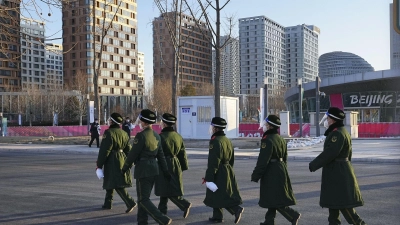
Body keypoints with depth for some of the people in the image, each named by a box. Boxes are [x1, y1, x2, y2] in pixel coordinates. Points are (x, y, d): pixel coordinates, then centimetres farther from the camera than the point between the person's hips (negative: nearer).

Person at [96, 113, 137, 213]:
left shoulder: (108, 133, -13)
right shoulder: (124, 133, 9)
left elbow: (104, 150, -15)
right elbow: (128, 149, 12)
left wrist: (99, 164, -8)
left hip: (112, 161, -8)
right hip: (122, 160, 8)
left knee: (117, 185, -7)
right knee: (110, 183, 19)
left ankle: (130, 202, -16)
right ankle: (107, 204, 28)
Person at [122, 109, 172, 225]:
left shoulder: (141, 136, -17)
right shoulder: (156, 135, 8)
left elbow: (133, 154, -14)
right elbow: (161, 155, 12)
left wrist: (125, 168, 0)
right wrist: (165, 171, 16)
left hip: (143, 170, -8)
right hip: (154, 169, 8)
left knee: (143, 200, -2)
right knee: (144, 198, 17)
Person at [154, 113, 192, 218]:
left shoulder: (161, 136, -14)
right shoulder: (178, 136, 7)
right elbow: (182, 153, 10)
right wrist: (183, 167, 16)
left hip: (165, 165, -7)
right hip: (176, 165, 8)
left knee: (168, 190, -2)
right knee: (165, 190, 17)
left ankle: (185, 204, -10)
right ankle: (162, 210, 24)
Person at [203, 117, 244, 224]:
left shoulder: (215, 141, -17)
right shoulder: (227, 140, 11)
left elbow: (213, 162, -22)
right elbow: (232, 159, 17)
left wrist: (208, 178, -20)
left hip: (218, 174, -9)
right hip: (228, 172, 9)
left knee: (218, 196, -2)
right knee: (216, 195, 16)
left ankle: (236, 209, -9)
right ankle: (217, 216, 21)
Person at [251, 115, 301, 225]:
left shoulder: (267, 140, -17)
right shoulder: (281, 139, 11)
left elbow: (263, 160, -20)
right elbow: (284, 158, 17)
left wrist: (255, 176, -15)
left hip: (271, 173, -9)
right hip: (281, 171, 9)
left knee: (275, 199, -3)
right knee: (273, 198, 14)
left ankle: (293, 215, -5)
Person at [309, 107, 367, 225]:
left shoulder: (337, 133, -19)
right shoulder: (343, 131, 14)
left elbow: (329, 153, -25)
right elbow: (348, 154, 19)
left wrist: (313, 165, -19)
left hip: (338, 173, -11)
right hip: (337, 172, 11)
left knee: (343, 204, -5)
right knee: (332, 200, 15)